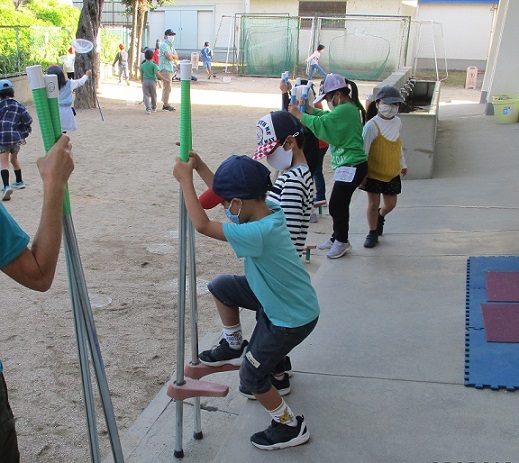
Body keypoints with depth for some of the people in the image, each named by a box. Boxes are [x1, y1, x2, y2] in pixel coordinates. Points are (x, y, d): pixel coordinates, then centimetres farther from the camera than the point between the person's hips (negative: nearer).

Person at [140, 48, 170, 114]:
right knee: (153, 96, 17)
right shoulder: (154, 65, -6)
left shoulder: (142, 65, 6)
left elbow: (141, 76, 11)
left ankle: (148, 108, -22)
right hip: (152, 81, -1)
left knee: (146, 96, -1)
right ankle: (154, 107, 36)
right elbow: (157, 74, -19)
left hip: (145, 81, 1)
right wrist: (165, 79, -16)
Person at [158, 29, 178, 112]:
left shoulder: (171, 46, 20)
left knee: (166, 87, 14)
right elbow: (168, 56, -20)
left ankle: (165, 104, 20)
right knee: (167, 87, -12)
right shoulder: (164, 45, -9)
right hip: (165, 68, -10)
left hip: (170, 68, 10)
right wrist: (172, 57, 1)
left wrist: (171, 55, -7)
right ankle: (166, 105, -9)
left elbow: (176, 57, 13)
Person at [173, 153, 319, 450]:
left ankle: (290, 427, 26)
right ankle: (234, 346, 30)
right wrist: (199, 166, 4)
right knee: (221, 287, 13)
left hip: (292, 319, -9)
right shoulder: (270, 211, -9)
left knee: (252, 377, 7)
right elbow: (225, 193, 8)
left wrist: (186, 179, -24)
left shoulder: (258, 233, -36)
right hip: (276, 299, 9)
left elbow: (202, 225, -32)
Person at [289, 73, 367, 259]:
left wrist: (299, 114, -12)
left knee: (336, 205, -2)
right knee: (339, 204, 16)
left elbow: (320, 124, -23)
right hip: (348, 165, 10)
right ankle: (337, 238, 29)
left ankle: (341, 241, 15)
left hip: (351, 167, -10)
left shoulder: (345, 110, -19)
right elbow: (327, 117, 18)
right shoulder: (348, 109, 14)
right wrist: (309, 109, 4)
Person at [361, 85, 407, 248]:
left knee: (390, 204, 9)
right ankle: (373, 233, 21)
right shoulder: (372, 125, -16)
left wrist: (403, 164, 26)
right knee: (373, 204, 2)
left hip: (392, 173, 5)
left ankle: (380, 216, 43)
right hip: (374, 174, -5)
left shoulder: (397, 122, 3)